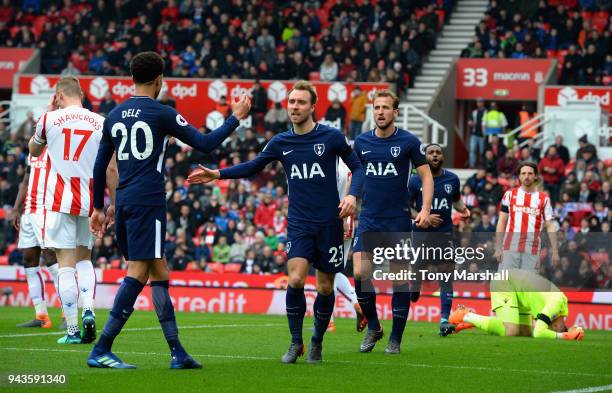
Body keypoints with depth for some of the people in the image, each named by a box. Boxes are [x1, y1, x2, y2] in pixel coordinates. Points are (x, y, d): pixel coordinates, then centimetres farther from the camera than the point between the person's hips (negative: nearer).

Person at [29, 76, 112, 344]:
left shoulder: (49, 119, 0)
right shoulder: (100, 123, 3)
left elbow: (33, 151, 20)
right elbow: (111, 169, 1)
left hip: (59, 201, -2)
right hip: (89, 202, 2)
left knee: (66, 264, -1)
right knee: (84, 258, 19)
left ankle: (72, 330, -4)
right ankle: (88, 310, -4)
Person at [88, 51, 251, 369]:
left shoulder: (115, 115, 13)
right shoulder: (162, 114, -4)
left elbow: (100, 165, 17)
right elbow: (206, 143, -3)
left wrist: (98, 207, 26)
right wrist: (236, 118, 11)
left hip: (123, 201, 7)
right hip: (148, 202, -7)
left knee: (159, 271, 12)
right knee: (138, 273, -8)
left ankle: (177, 352, 11)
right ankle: (101, 351, -15)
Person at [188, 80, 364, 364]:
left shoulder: (331, 137, -4)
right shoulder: (281, 142, 4)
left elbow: (357, 167, 3)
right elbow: (253, 167, 15)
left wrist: (352, 195, -14)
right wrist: (218, 174, 3)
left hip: (329, 222, -1)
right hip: (299, 223, 1)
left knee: (325, 287, 4)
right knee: (295, 280, -17)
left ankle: (317, 343, 25)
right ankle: (296, 343, -1)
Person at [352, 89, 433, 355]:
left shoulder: (408, 141, -3)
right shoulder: (361, 142, 6)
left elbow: (426, 175, 0)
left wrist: (426, 209, -12)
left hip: (398, 219, -2)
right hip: (369, 220, 3)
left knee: (400, 278, -1)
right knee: (360, 273, -11)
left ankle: (395, 339, 9)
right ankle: (373, 327, 9)